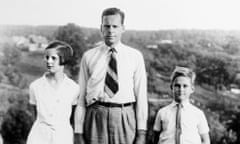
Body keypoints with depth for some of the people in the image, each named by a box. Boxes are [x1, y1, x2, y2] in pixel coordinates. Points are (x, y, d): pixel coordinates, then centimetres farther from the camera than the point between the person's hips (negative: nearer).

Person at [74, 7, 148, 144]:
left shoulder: (135, 56, 6)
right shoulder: (88, 56, 7)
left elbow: (141, 96, 3)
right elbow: (81, 97, 6)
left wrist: (142, 132, -2)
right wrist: (78, 132, 1)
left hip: (125, 118, 0)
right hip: (95, 116, 0)